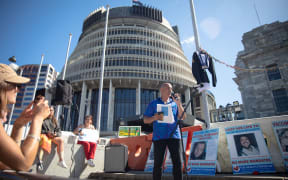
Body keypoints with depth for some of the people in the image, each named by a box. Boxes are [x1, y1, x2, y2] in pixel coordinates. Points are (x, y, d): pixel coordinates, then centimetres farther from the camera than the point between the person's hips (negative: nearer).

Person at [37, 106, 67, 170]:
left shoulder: (54, 120, 19)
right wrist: (47, 132, -15)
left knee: (61, 140, -26)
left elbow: (59, 131, 14)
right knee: (45, 140, -39)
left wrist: (56, 134, -9)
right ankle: (40, 161, -45)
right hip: (43, 135, -3)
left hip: (53, 136, 4)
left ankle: (61, 160, -34)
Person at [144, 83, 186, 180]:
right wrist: (154, 118, -13)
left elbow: (183, 117, 2)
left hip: (174, 136, 1)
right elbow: (145, 120, 7)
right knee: (158, 163, 3)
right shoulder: (153, 104, 9)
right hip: (159, 137, -1)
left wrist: (178, 103, -10)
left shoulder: (174, 103, 13)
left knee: (177, 162, 1)